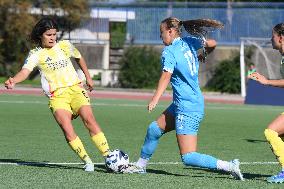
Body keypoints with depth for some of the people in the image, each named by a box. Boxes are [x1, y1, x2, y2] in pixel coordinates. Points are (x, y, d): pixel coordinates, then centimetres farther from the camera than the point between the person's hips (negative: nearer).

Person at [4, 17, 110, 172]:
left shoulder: (65, 45, 10)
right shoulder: (36, 54, 0)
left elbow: (79, 58, 30)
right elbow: (25, 71, -17)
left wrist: (88, 77, 33)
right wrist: (13, 81, -37)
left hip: (75, 89, 2)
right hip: (57, 96, -2)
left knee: (89, 119, -20)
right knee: (67, 129, -21)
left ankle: (108, 155, -19)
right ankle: (87, 161, -11)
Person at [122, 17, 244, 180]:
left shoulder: (169, 52, -14)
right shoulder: (188, 42, 7)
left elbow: (166, 76, -29)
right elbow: (212, 44, 20)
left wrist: (155, 99, -41)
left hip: (187, 109, -9)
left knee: (188, 157, -9)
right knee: (154, 129, 19)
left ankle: (229, 166, -14)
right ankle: (141, 165, 32)